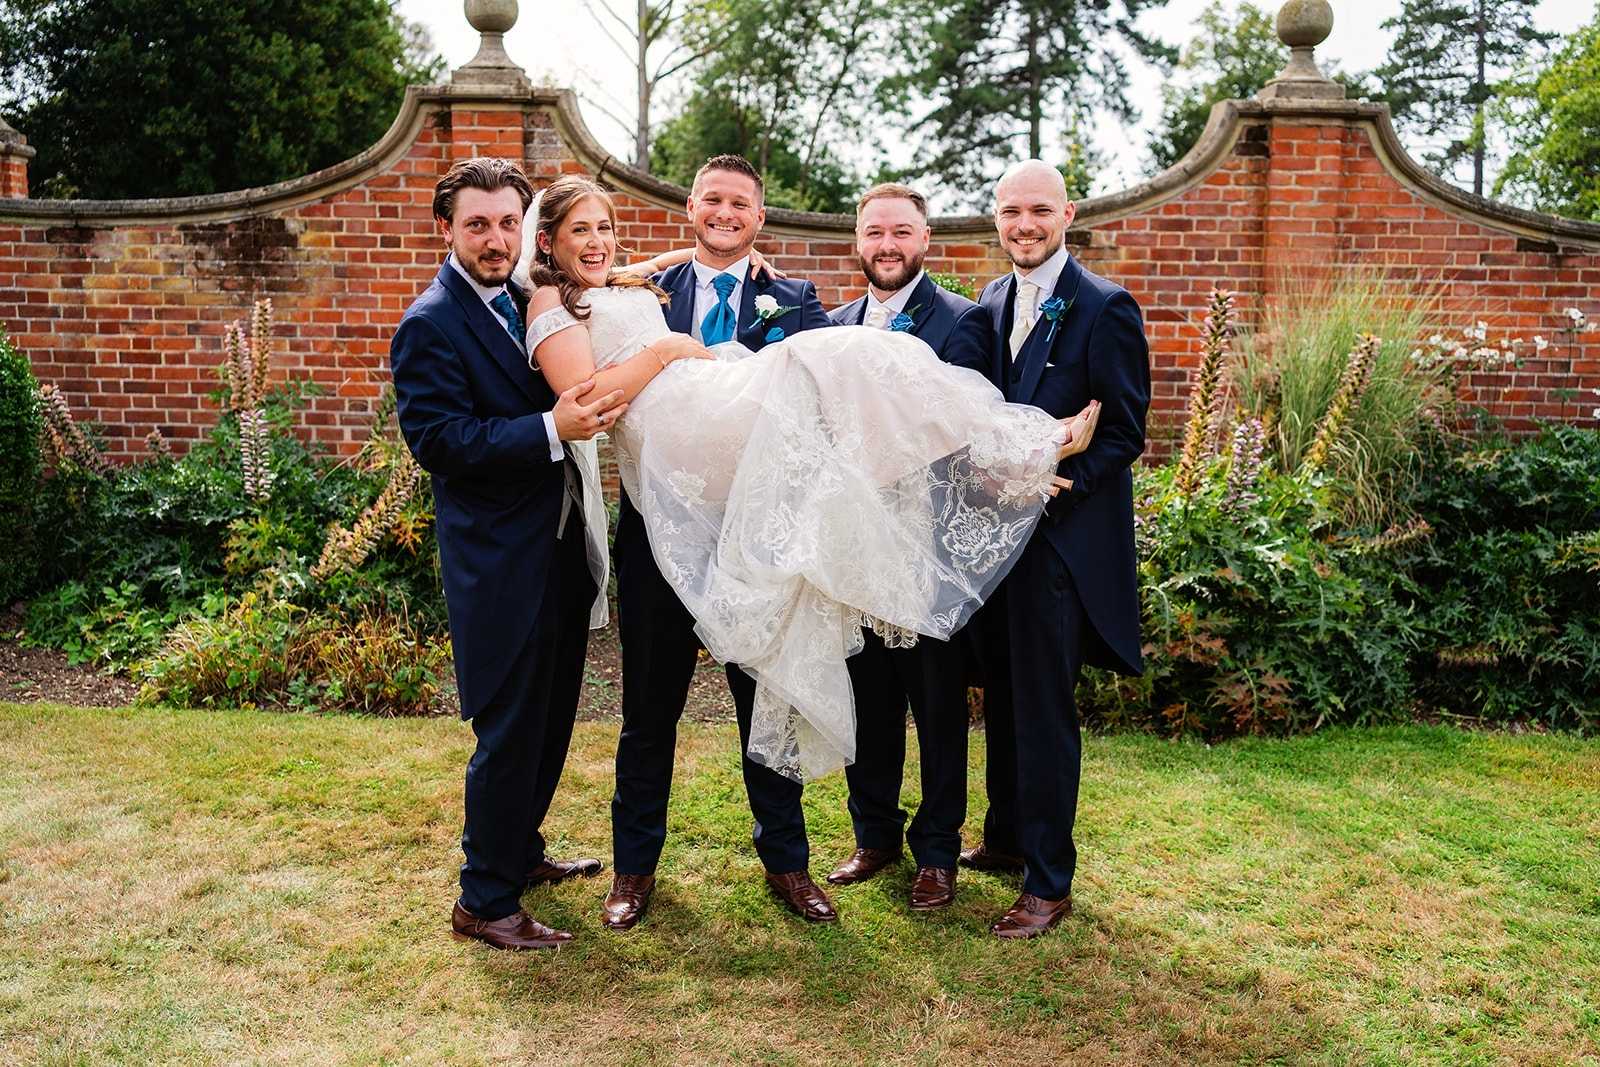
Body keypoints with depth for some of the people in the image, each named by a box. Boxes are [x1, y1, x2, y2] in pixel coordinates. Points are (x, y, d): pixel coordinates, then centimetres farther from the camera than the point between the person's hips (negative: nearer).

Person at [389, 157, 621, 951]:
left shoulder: (526, 303, 11)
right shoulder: (430, 324, -12)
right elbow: (437, 440, -21)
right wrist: (551, 429, -29)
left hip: (558, 547, 8)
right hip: (498, 563, -8)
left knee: (550, 717, 20)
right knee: (509, 731, -1)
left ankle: (521, 852, 39)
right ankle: (484, 902, 15)